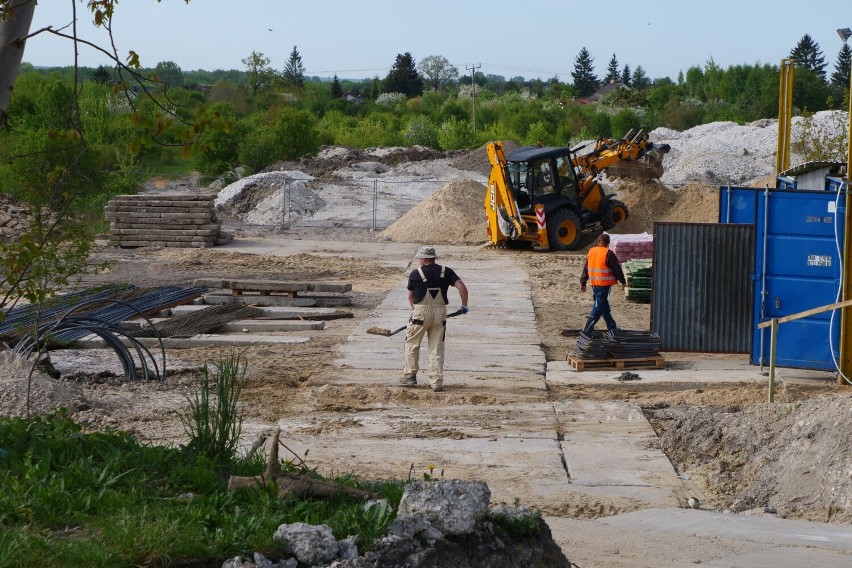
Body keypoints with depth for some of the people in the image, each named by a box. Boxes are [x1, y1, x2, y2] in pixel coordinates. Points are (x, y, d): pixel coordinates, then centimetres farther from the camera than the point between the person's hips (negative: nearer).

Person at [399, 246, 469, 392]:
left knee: (412, 344, 15)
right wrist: (464, 305, 6)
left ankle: (410, 376, 17)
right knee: (437, 348, 9)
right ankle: (437, 382, 4)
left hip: (421, 311, -2)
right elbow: (462, 287, -7)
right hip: (440, 312, 3)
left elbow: (410, 297, 13)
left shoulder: (415, 274, -1)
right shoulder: (446, 272, 3)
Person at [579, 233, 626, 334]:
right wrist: (623, 281, 5)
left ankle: (612, 327, 24)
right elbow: (617, 269, -8)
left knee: (604, 306, 15)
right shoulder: (608, 254, -12)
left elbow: (586, 269, 13)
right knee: (598, 307, -4)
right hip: (604, 284, -7)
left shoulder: (591, 252, 7)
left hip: (594, 284, 7)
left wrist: (583, 283, 19)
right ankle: (588, 329, -9)